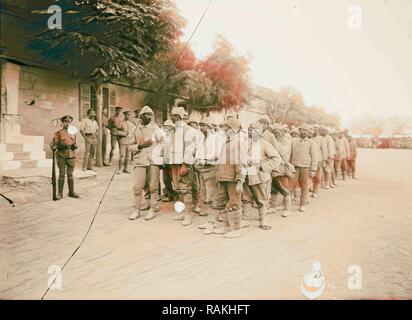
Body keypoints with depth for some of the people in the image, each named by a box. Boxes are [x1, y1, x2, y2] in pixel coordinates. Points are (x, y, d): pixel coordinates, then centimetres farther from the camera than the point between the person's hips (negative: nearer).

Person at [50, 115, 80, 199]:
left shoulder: (73, 133, 13)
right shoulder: (58, 133, 1)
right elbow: (52, 144, -4)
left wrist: (75, 146, -2)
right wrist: (55, 147, -26)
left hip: (71, 156, 3)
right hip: (61, 156, -3)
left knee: (70, 174, 8)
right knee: (62, 174, 0)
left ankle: (71, 192, 16)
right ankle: (60, 193, 9)